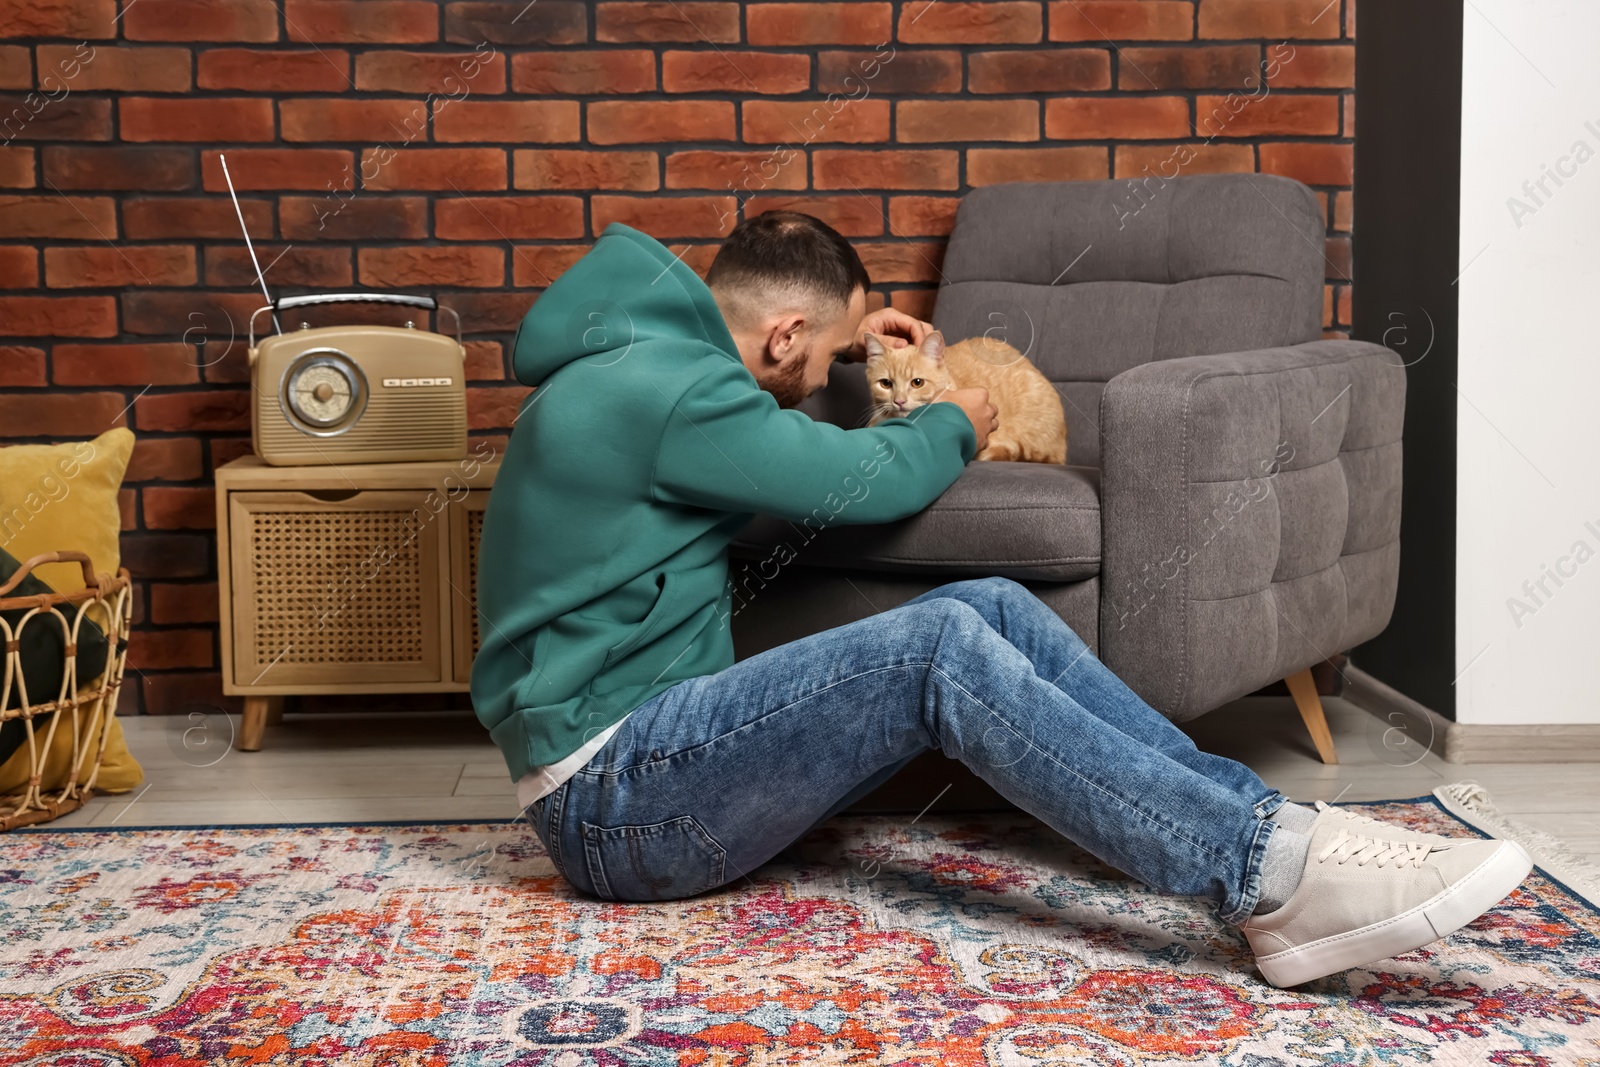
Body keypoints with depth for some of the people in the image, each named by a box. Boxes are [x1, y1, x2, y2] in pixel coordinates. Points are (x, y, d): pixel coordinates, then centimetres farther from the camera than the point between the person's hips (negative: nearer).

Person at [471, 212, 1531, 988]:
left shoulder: (643, 365, 15)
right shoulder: (654, 387, -18)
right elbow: (866, 480, -14)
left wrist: (843, 337, 30)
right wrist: (954, 427, 7)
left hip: (667, 740, 9)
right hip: (612, 802, -9)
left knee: (995, 609, -7)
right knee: (939, 644, -28)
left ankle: (1266, 821, -12)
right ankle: (1272, 871, -29)